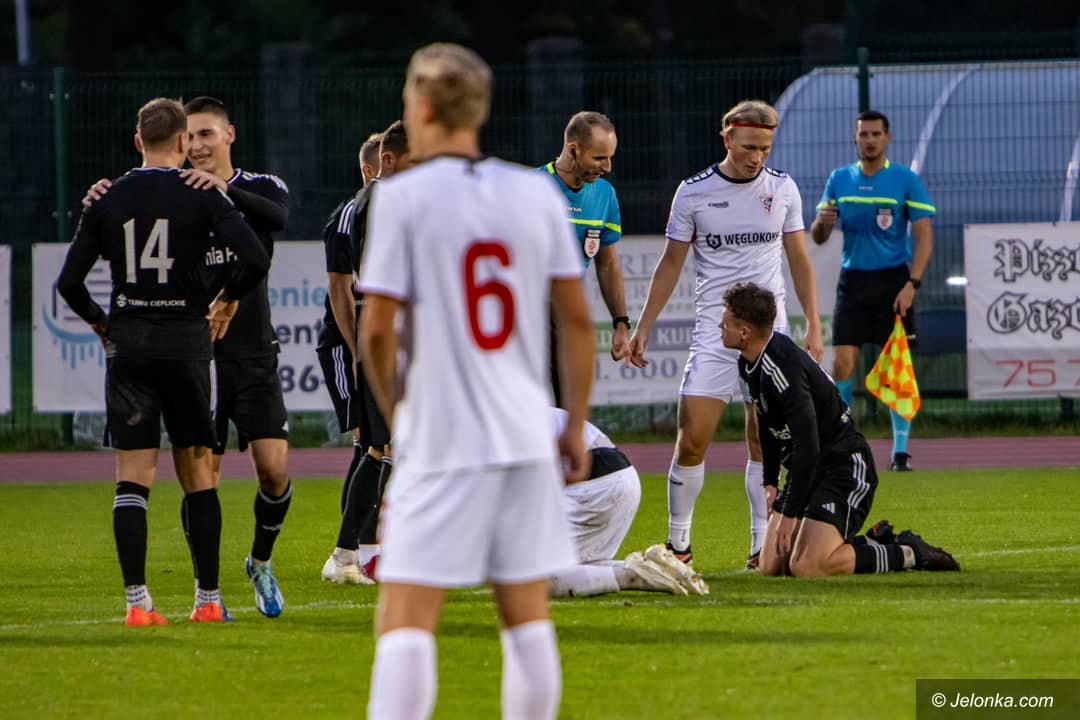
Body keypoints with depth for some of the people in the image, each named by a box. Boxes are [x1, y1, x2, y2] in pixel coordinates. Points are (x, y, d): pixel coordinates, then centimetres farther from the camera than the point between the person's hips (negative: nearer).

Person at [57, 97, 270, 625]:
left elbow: (68, 282, 2)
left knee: (132, 475, 1)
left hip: (128, 344, 1)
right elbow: (255, 259, -14)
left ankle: (137, 600, -7)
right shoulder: (202, 197, -3)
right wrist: (226, 300, 4)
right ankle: (208, 597, 8)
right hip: (186, 339, -1)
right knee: (196, 471, 7)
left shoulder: (107, 200, 4)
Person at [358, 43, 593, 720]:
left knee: (405, 624, -5)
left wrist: (396, 411, 9)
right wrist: (576, 427, 16)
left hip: (441, 442, -4)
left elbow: (377, 330, -8)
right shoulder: (537, 193, 7)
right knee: (529, 620, 9)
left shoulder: (403, 196, -6)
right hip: (528, 439, 4)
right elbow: (578, 319, 9)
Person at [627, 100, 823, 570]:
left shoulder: (782, 189, 5)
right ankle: (678, 543, 2)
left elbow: (798, 260, 13)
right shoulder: (693, 192, -1)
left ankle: (761, 544, 7)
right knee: (692, 438, -8)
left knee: (763, 443, 2)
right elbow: (671, 263, 7)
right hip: (713, 331, -2)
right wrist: (643, 328, 4)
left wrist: (813, 326, 7)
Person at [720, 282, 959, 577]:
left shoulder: (782, 370, -26)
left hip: (845, 467, -10)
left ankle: (908, 553, -6)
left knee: (805, 568, -23)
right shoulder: (750, 364, 5)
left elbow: (807, 448, -29)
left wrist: (790, 514, -25)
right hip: (809, 471, 10)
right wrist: (771, 482, 17)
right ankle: (872, 542, 14)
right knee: (771, 566, 1)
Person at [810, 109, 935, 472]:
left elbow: (924, 236, -5)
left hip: (893, 279, -3)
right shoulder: (840, 179, 9)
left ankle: (901, 450, 2)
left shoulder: (906, 180, -2)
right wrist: (821, 221, -14)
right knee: (841, 365, -5)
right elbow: (818, 237, 11)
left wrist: (911, 284, -15)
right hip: (852, 279, 3)